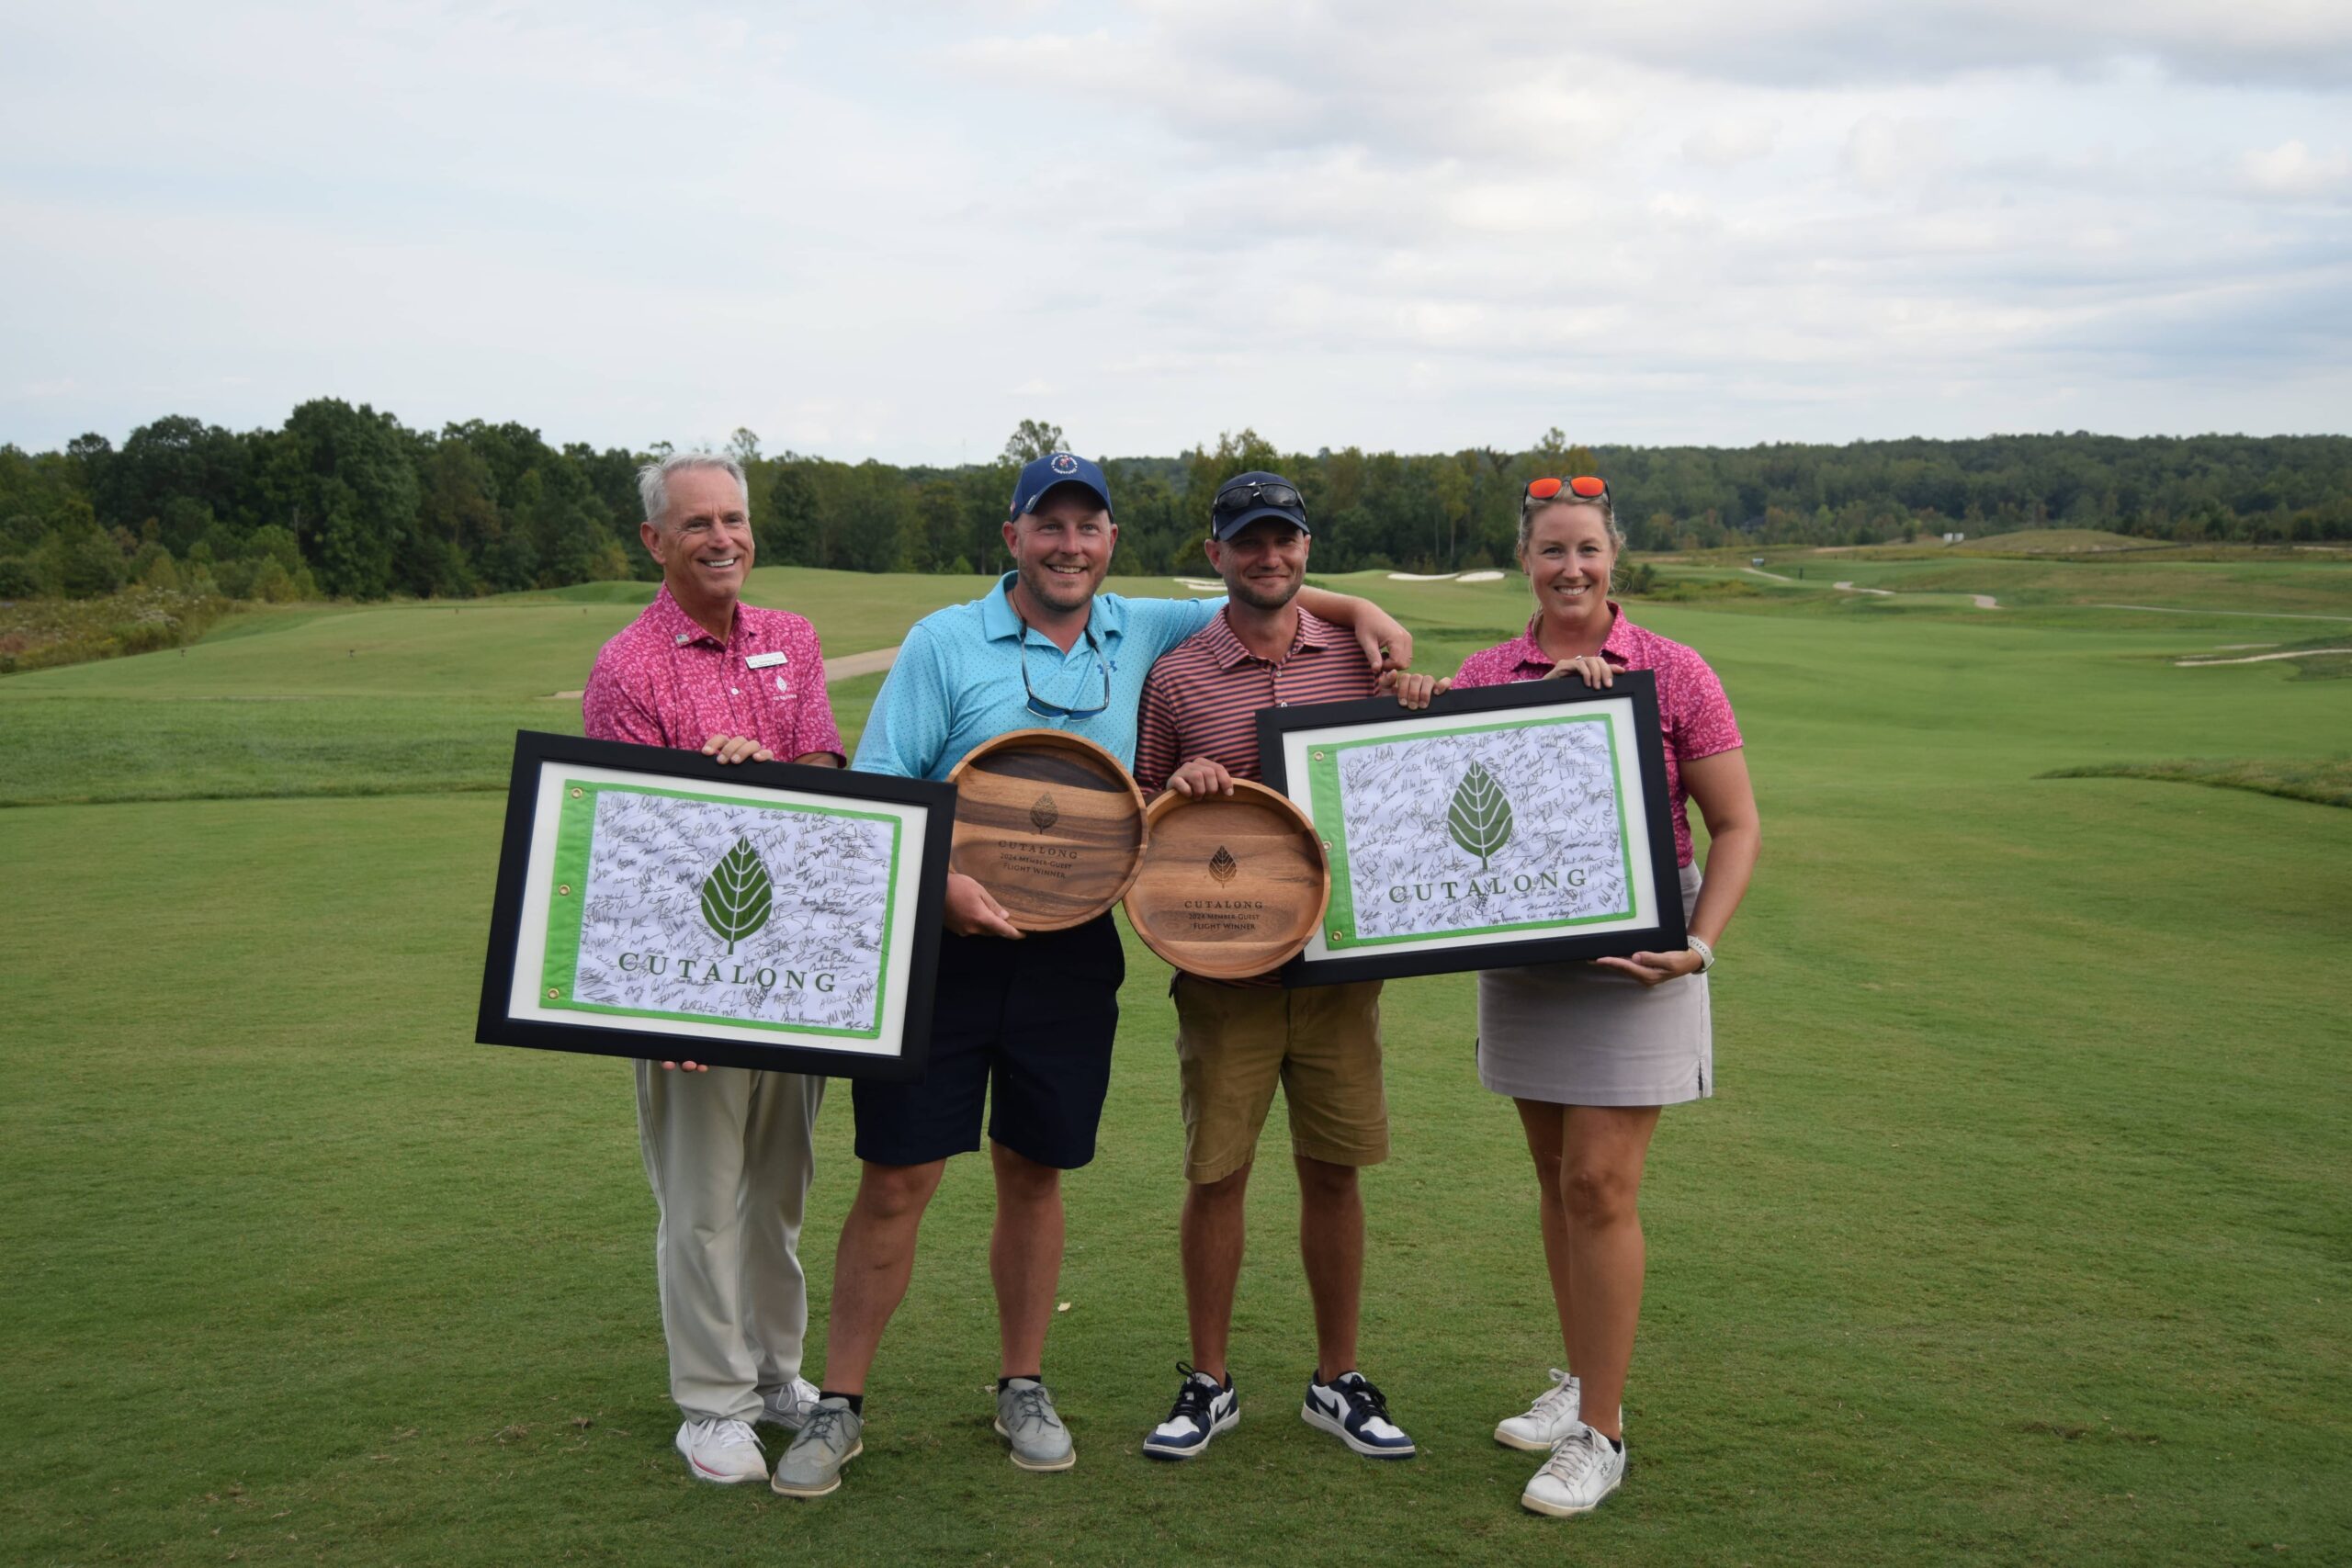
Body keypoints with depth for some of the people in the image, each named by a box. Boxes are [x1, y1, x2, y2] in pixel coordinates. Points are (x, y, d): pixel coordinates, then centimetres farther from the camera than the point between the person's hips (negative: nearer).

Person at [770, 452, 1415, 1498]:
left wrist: (1360, 612, 4)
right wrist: (940, 885, -21)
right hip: (941, 943, -3)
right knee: (895, 1177, 0)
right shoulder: (944, 643, -3)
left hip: (1072, 951, 3)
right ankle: (839, 1406, 13)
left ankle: (1022, 1388, 29)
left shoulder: (1138, 635, 8)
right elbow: (872, 798, -6)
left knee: (1033, 1172, 13)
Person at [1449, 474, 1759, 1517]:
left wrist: (1699, 945, -15)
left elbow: (1736, 827, -3)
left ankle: (1601, 1435, 6)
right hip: (1523, 954, 4)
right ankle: (1580, 1383, 30)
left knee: (1598, 1183, -6)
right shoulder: (1484, 676, 4)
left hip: (1632, 955, -4)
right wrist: (1551, 691, -17)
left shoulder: (1673, 675, -4)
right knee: (1558, 1179, 13)